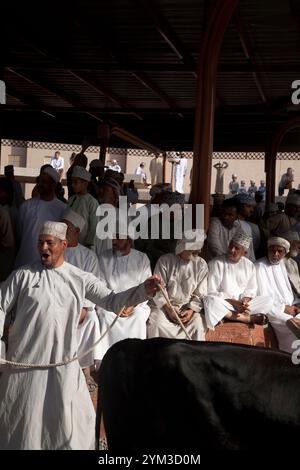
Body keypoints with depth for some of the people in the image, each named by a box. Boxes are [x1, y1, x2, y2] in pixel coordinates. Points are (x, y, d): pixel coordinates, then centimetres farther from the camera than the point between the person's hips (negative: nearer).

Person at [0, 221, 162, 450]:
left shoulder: (80, 279, 3)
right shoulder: (23, 275, -1)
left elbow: (112, 300, -1)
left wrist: (144, 290, -15)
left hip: (64, 361, 1)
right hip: (26, 359, -1)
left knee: (70, 418, 10)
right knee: (21, 418, 10)